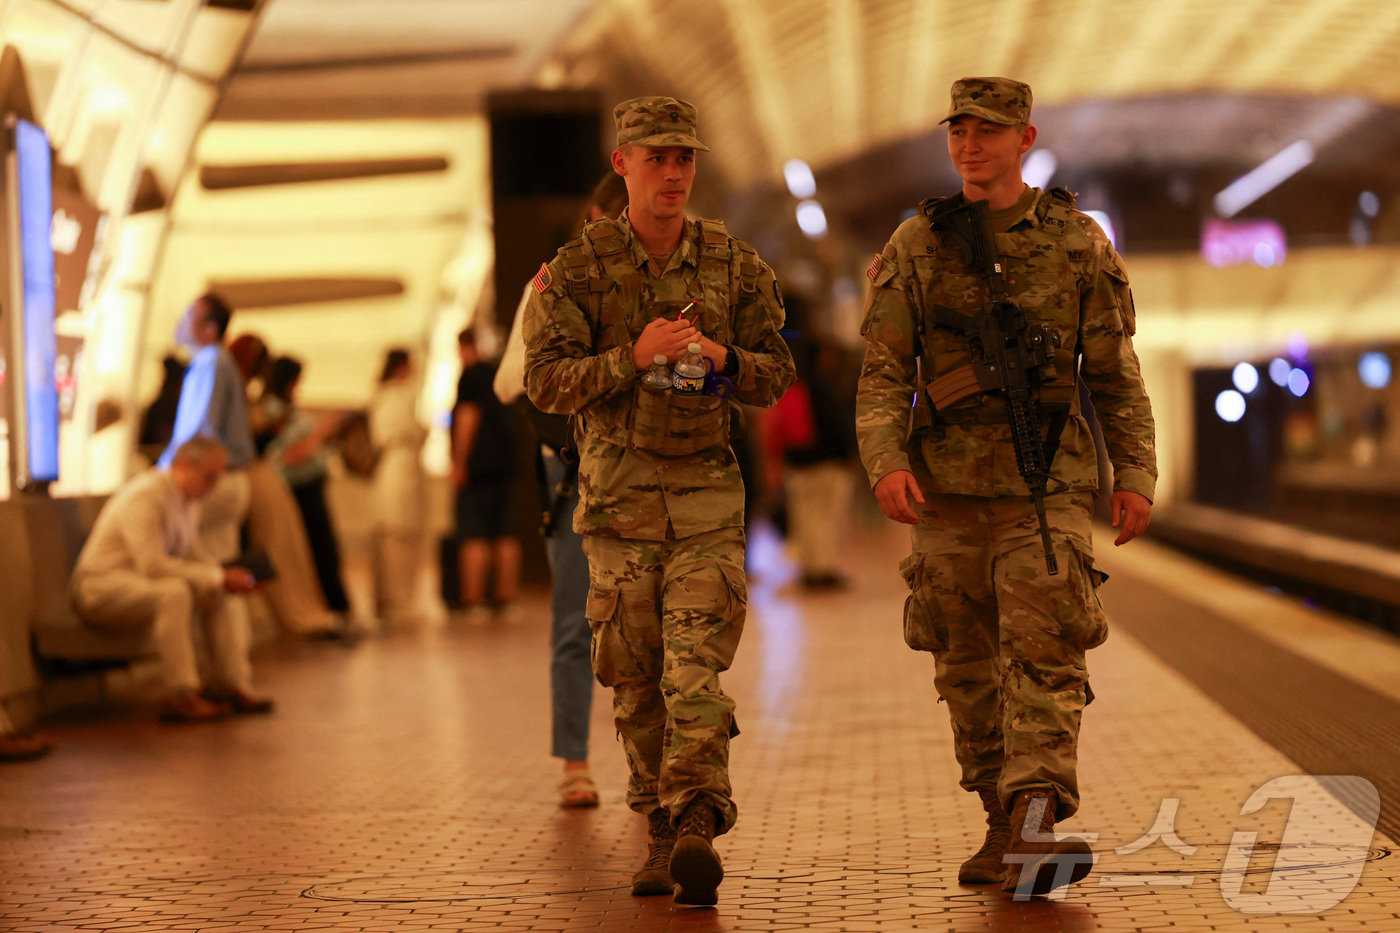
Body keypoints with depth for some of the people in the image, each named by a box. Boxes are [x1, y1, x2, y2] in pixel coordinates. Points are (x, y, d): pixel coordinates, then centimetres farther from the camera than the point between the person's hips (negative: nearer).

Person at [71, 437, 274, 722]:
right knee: (174, 591, -35)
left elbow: (195, 554, 16)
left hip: (141, 581, 10)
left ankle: (232, 685, -7)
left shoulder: (187, 500, 8)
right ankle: (183, 696, -34)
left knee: (220, 594, -4)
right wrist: (219, 577, -29)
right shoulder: (145, 496, -23)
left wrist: (229, 572, -5)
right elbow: (152, 565, -31)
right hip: (100, 585, -10)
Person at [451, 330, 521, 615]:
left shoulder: (470, 377, -7)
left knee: (474, 537, -10)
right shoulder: (497, 375, 17)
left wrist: (458, 463, -13)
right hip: (504, 465, 8)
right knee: (504, 535, 7)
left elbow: (468, 420, -14)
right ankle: (506, 596, 7)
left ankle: (472, 599, -14)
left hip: (477, 466, -8)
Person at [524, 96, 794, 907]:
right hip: (618, 496, 0)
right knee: (637, 679, 6)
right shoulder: (578, 270, -1)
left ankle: (697, 825, -21)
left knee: (696, 666, -13)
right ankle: (663, 830, 18)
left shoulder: (733, 264, 4)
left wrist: (723, 359, -14)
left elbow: (776, 374, 7)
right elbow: (547, 382, -7)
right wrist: (632, 359, -22)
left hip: (708, 493, 0)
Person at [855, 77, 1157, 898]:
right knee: (968, 667, 7)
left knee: (1044, 647, -15)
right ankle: (1008, 824, 20)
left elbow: (1116, 374, 8)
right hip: (951, 486, 2)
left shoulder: (1079, 243, 5)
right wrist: (886, 462, -15)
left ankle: (1035, 827, -23)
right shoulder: (915, 247, 6)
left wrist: (1137, 475, -2)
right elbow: (883, 375, 1)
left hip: (1049, 484, -2)